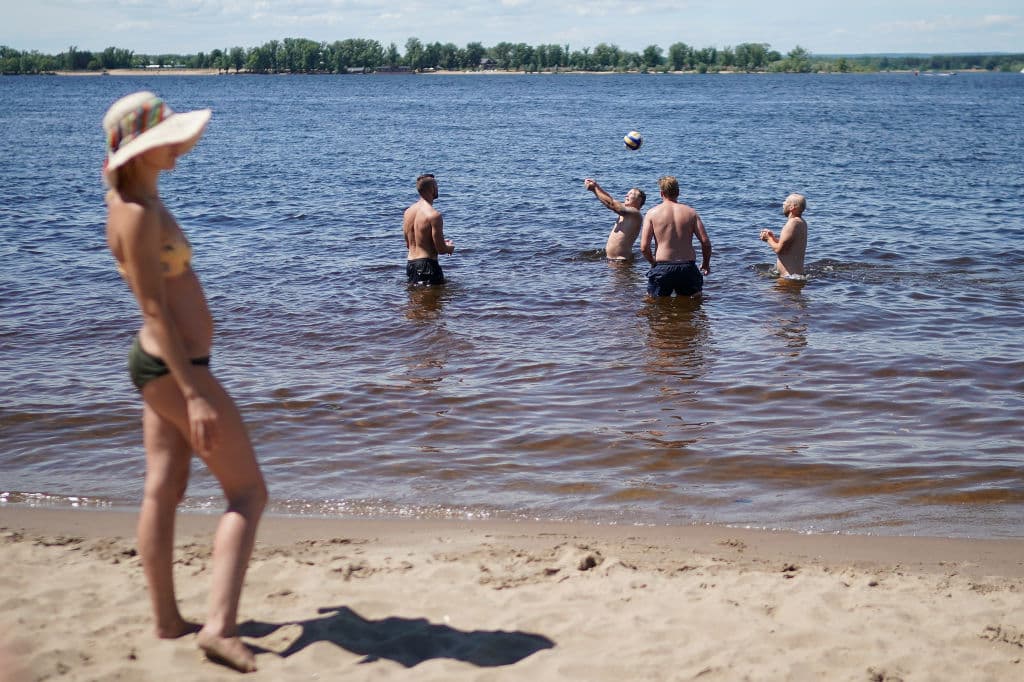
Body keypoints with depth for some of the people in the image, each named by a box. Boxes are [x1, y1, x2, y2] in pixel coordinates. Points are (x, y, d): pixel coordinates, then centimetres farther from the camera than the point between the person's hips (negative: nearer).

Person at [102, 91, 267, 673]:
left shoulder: (136, 196, 8)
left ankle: (168, 620, 22)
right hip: (175, 368, -10)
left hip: (159, 364, 10)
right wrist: (193, 393, -26)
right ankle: (220, 626, -14)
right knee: (249, 492, -6)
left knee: (163, 492, 13)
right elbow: (155, 309, -24)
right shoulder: (138, 215, -21)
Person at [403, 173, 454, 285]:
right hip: (427, 264, -8)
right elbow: (441, 249, -16)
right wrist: (450, 248, 9)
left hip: (410, 263, 8)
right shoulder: (434, 215, -16)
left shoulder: (408, 212, 8)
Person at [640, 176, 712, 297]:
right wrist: (706, 264, 16)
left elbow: (644, 247, -6)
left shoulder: (652, 213, 1)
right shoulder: (690, 212, 6)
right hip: (688, 267, 2)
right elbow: (706, 242, -1)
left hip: (663, 268, -2)